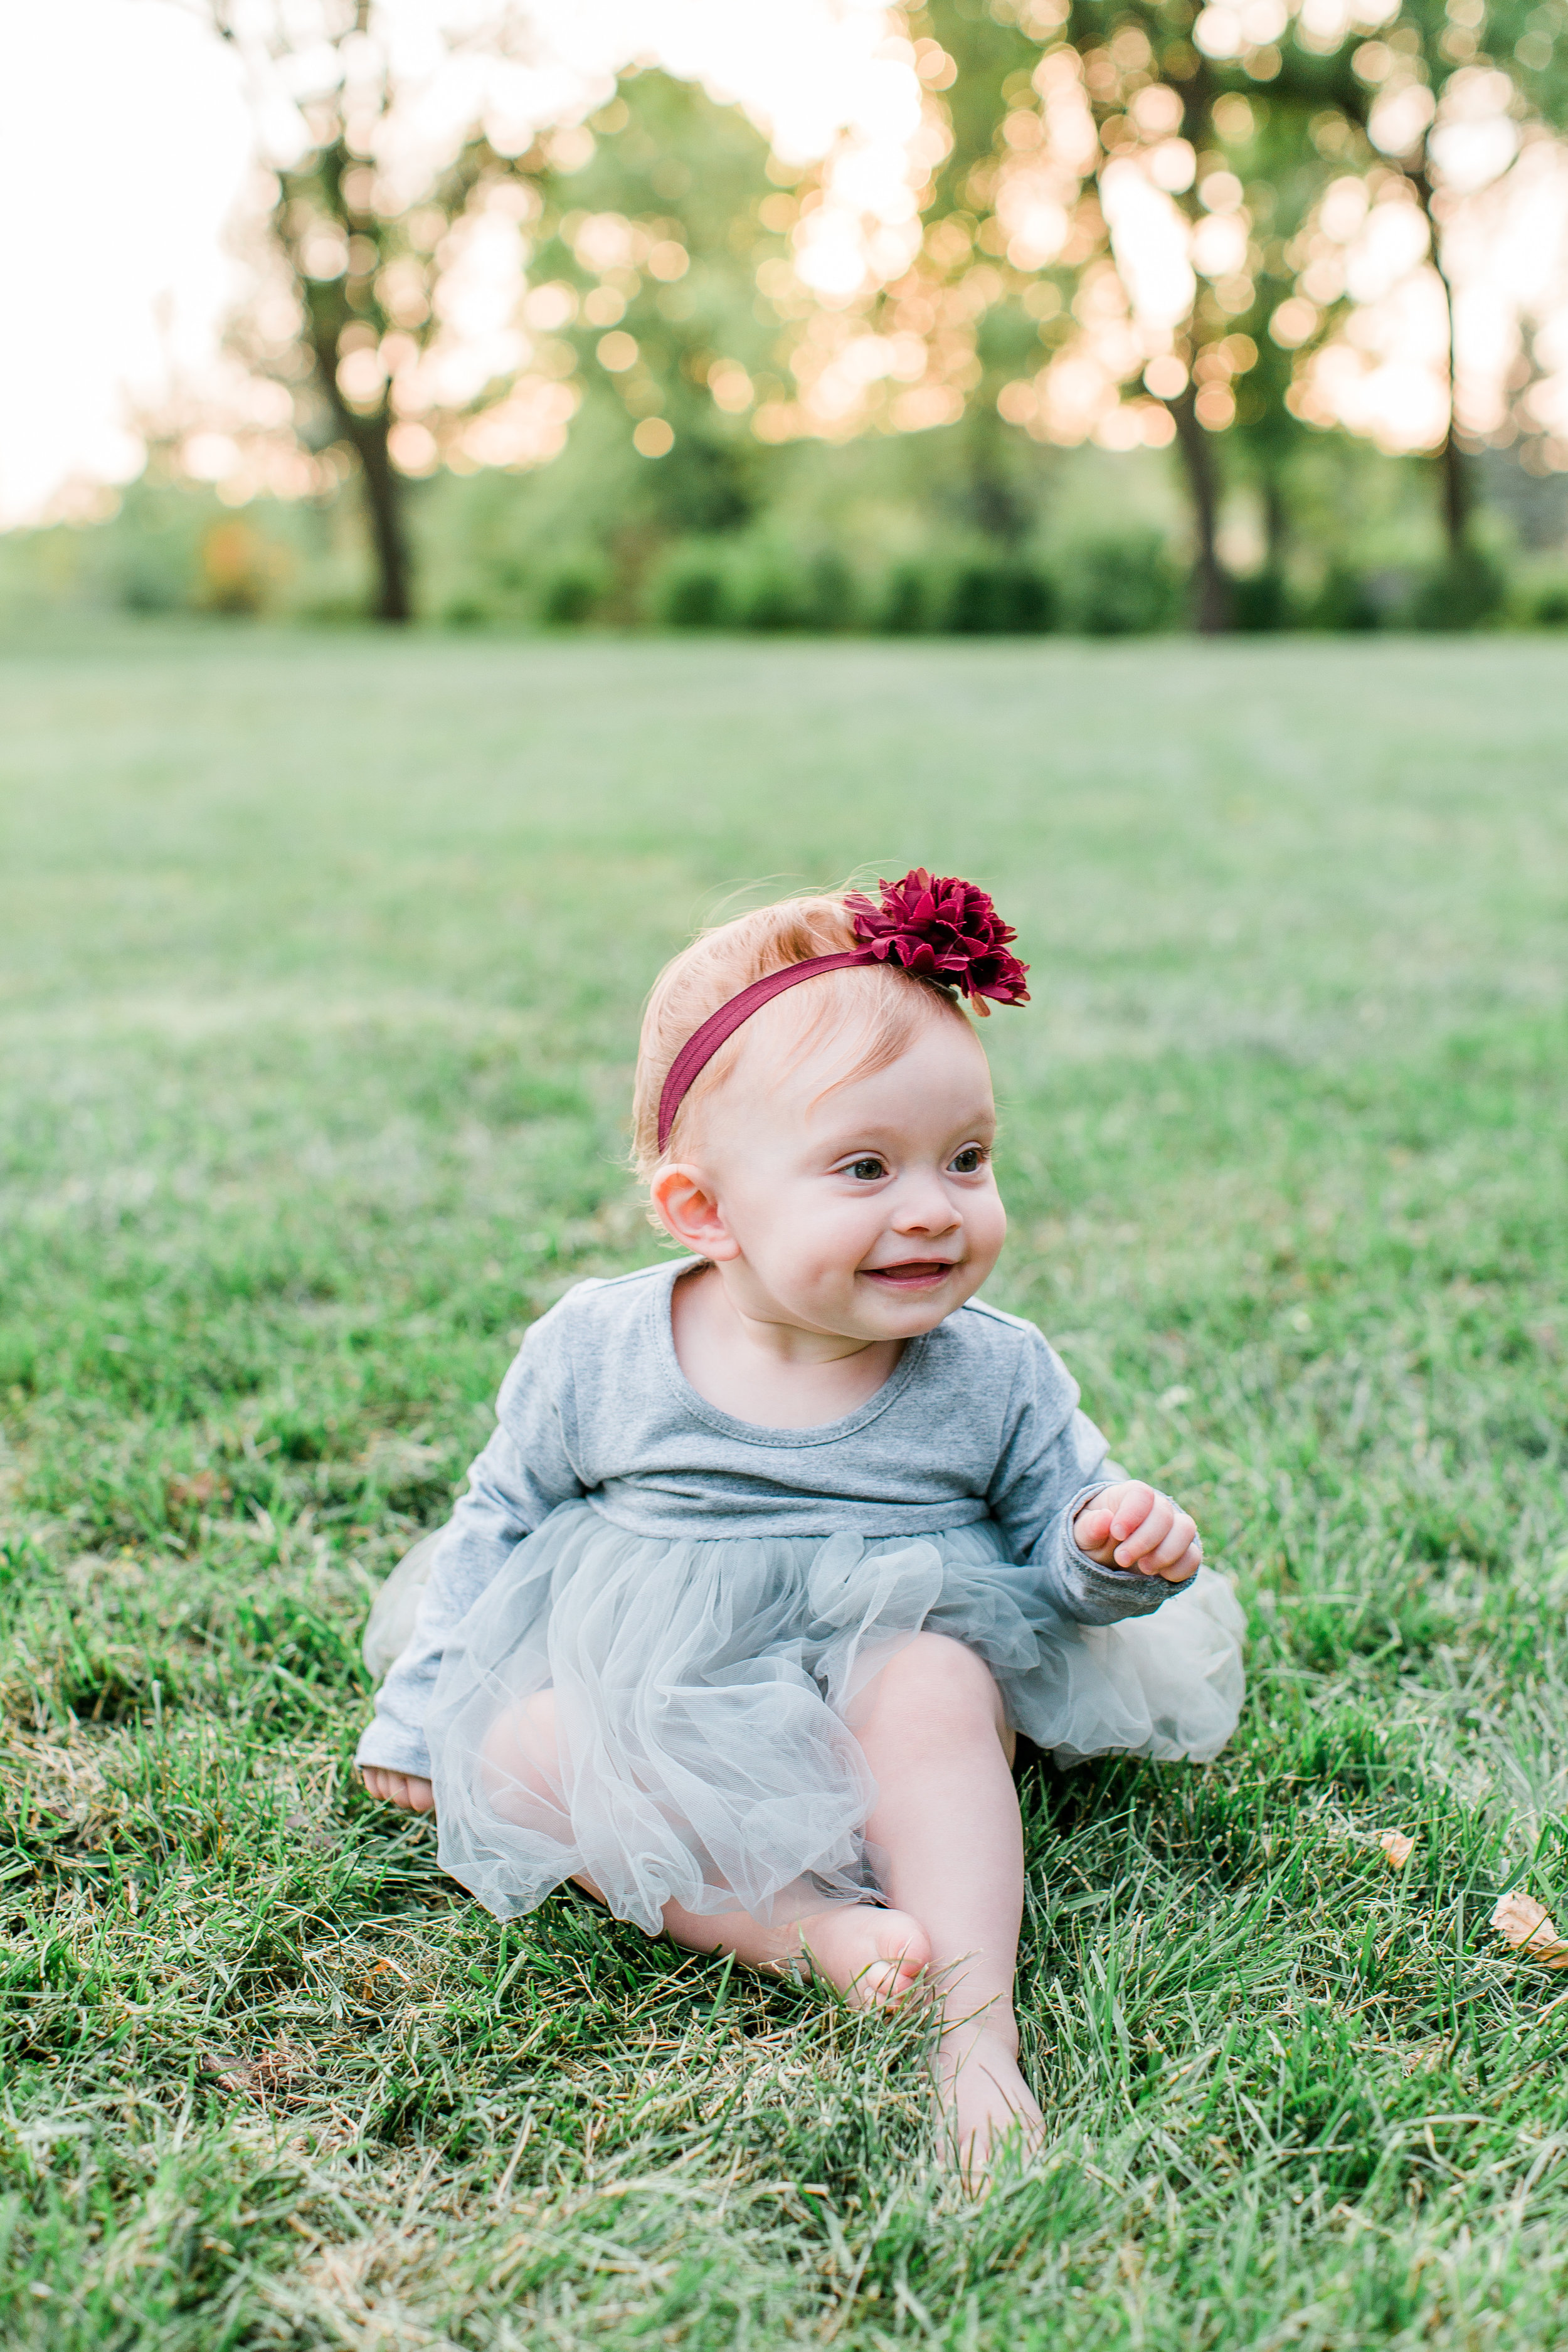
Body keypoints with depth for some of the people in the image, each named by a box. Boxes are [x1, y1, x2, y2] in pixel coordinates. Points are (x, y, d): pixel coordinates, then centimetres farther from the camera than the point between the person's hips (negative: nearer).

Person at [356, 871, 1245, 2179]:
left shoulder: (995, 1375, -8)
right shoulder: (595, 1357, -8)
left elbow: (1058, 1540, 2)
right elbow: (502, 1526, 7)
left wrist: (1115, 1547, -22)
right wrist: (420, 1719, 9)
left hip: (881, 1737, -1)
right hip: (660, 1734, 1)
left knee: (935, 1686, -32)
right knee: (515, 1747, -25)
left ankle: (976, 2021, -30)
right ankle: (801, 1932, -32)